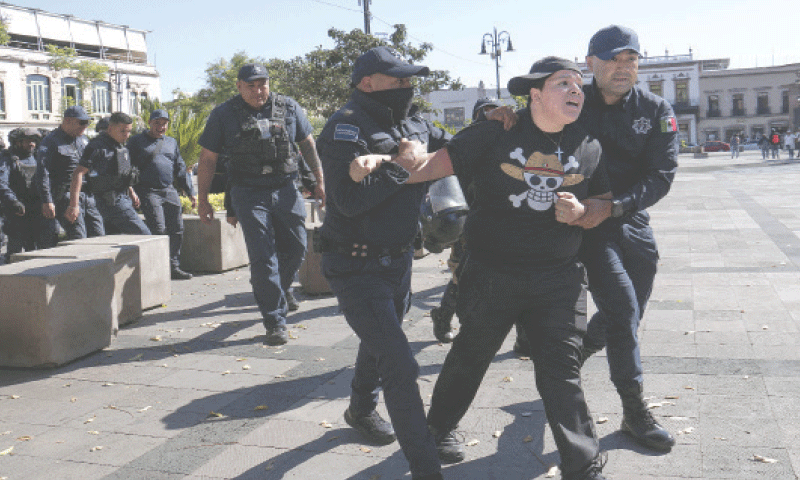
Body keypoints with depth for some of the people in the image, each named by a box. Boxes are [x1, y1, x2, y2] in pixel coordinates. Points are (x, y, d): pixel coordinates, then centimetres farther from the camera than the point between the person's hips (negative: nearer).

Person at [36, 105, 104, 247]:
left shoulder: (83, 139, 19)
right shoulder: (51, 142, -4)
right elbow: (43, 174, -10)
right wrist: (47, 201, -17)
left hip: (88, 195, 7)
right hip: (67, 197, -7)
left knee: (100, 237, 2)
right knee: (79, 241, -11)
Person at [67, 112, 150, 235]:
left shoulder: (120, 146, 15)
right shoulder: (97, 146, -13)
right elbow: (78, 173, -17)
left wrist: (131, 192, 17)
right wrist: (74, 205, -23)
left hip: (123, 199, 9)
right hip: (111, 201, -9)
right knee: (144, 235, -12)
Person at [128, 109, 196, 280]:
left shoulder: (171, 142, 21)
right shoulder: (136, 141, 7)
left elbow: (180, 169, 24)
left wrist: (190, 192, 19)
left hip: (170, 191, 5)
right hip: (148, 192, -5)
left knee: (177, 230, 1)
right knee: (158, 230, -14)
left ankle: (174, 267, 10)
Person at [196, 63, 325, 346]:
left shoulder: (288, 108, 6)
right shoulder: (224, 115, 0)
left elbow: (308, 144, 13)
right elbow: (208, 159, 3)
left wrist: (320, 181, 8)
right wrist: (202, 200, 2)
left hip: (286, 190, 3)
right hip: (249, 193, -3)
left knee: (296, 249, 8)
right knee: (262, 257, -7)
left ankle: (280, 289, 38)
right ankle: (275, 322, -2)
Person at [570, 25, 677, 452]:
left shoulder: (656, 111, -1)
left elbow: (661, 175, -8)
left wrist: (612, 206, -23)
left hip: (633, 222, 4)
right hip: (588, 223, -4)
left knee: (627, 315, 14)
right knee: (622, 309, -13)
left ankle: (572, 357, 41)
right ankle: (635, 413, 0)